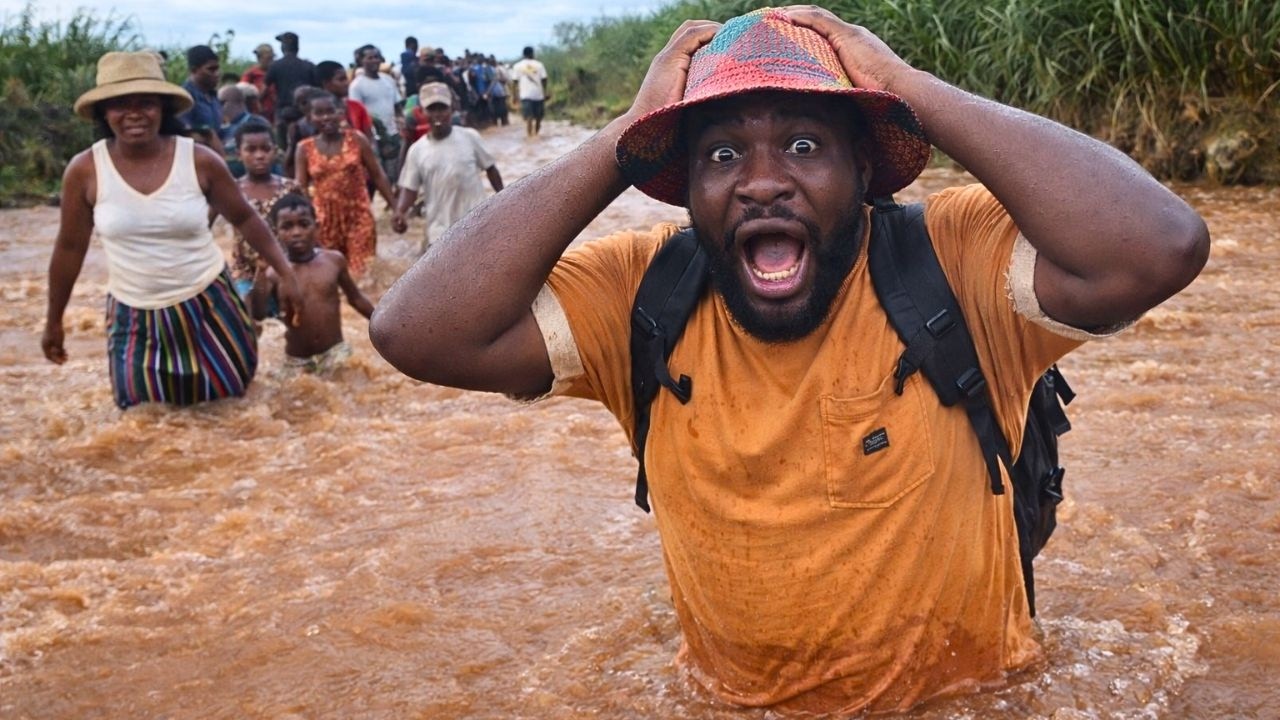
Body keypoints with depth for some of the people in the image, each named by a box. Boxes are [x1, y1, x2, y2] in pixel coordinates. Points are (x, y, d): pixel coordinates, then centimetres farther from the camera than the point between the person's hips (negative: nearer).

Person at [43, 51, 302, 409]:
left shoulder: (200, 161, -11)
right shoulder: (85, 171, -10)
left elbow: (244, 218, 3)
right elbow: (70, 247, 2)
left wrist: (285, 272, -4)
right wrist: (53, 320, 9)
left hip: (207, 306, 0)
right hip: (134, 318, 0)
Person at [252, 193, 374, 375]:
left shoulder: (334, 260, -2)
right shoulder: (275, 272, -8)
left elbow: (355, 297, 12)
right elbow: (258, 314, -20)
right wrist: (262, 273, -26)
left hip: (335, 352, 1)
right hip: (296, 360, -1)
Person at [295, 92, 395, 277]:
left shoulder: (356, 140, -1)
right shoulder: (305, 149, 1)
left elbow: (378, 176, 3)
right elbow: (301, 188, 3)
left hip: (359, 216, -1)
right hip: (325, 220, 1)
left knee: (362, 271, -4)